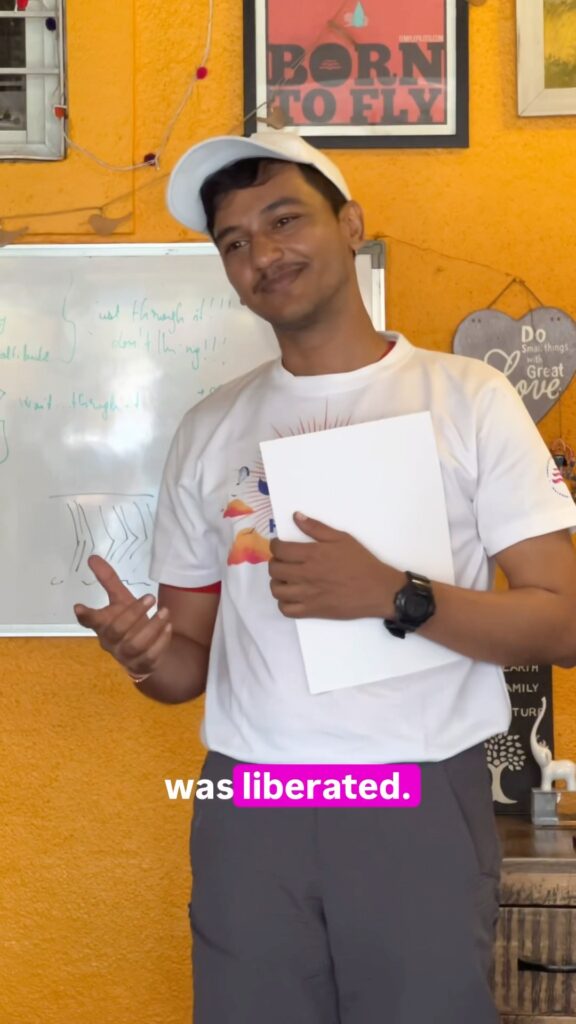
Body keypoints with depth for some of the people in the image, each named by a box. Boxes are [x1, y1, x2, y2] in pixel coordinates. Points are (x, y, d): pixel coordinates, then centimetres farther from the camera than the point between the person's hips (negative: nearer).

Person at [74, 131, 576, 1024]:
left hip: (423, 804, -2)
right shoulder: (211, 430, 8)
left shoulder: (468, 398, -2)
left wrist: (394, 597, -20)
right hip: (248, 811, 3)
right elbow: (194, 659, 11)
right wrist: (149, 659, -12)